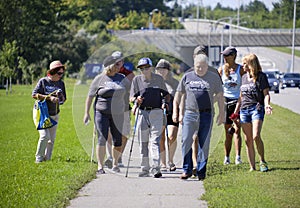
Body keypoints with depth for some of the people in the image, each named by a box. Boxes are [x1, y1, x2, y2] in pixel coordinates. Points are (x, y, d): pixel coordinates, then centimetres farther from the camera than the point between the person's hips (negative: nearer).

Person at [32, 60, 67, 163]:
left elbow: (63, 100, 10)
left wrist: (60, 96, -14)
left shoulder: (61, 83, 5)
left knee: (52, 139, 4)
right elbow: (34, 94, -14)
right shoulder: (43, 81, -8)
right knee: (45, 136, -17)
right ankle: (39, 157, -3)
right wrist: (49, 97, -21)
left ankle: (47, 158, 14)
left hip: (55, 115, 5)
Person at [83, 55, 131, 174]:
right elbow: (90, 96, 3)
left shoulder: (122, 78, 9)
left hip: (117, 114, 3)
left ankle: (115, 164, 19)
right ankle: (100, 166, -5)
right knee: (102, 139, -9)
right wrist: (87, 113, 1)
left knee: (118, 141, 4)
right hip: (102, 113, -3)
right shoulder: (99, 79, 0)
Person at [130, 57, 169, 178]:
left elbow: (166, 94, 17)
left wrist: (165, 102, -3)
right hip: (142, 113, 2)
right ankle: (145, 169, 15)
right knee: (143, 142, 6)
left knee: (155, 141, -10)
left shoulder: (158, 79, 7)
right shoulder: (137, 80, 7)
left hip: (156, 113, -2)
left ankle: (156, 168, -14)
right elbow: (131, 97, 4)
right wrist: (136, 100, -18)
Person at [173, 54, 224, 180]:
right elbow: (178, 95, 14)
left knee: (204, 144, 2)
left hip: (206, 115, 0)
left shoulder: (214, 78, 8)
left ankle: (201, 171, 9)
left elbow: (220, 96, 10)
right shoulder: (187, 77, 10)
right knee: (186, 141, -8)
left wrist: (221, 113, 4)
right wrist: (175, 112, 7)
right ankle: (187, 170, -2)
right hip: (190, 114, 1)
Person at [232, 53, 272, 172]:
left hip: (257, 108, -6)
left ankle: (262, 162, -3)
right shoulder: (244, 77, 16)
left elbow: (266, 94, -2)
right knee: (248, 140, 2)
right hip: (244, 110, 6)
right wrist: (236, 112, 21)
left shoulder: (261, 76, -1)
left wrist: (267, 105, -20)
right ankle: (252, 167, 4)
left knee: (256, 136, -20)